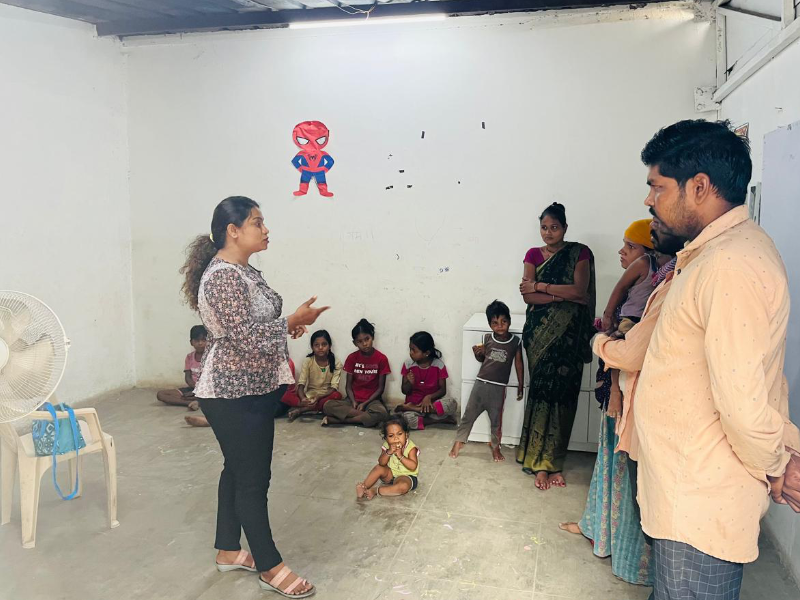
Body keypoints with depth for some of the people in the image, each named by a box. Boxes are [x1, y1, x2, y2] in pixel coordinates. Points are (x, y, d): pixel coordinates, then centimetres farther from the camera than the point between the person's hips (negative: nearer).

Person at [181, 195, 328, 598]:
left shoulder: (243, 271, 9)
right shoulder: (223, 277, -22)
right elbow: (245, 339, -27)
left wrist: (288, 324, 2)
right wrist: (292, 322, -17)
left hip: (253, 390, 10)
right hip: (234, 395, -10)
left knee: (238, 471, 19)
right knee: (252, 479, 2)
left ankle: (228, 550, 35)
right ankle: (269, 567, 18)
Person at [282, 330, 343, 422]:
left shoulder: (336, 364, -7)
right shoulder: (308, 361, -4)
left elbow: (334, 388, -13)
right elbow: (301, 384, -11)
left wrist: (318, 397, -31)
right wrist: (303, 399, -33)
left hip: (325, 396, 0)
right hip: (308, 396, 1)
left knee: (337, 395, -35)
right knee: (286, 396, -24)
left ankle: (301, 410, -27)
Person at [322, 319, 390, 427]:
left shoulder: (381, 359, -4)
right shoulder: (352, 358, 2)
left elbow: (381, 387, -2)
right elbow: (348, 385, 4)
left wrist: (365, 403, -13)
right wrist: (353, 402, -15)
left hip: (372, 400, -1)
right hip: (354, 399, 1)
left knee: (381, 413, -37)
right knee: (328, 406, -25)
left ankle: (336, 420, -25)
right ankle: (366, 416, -26)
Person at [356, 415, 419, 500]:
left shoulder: (411, 448, -18)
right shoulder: (387, 446, -8)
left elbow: (413, 466, -27)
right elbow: (381, 463, -15)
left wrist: (400, 456, -35)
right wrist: (388, 452, -33)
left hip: (406, 476, -4)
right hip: (390, 474, 4)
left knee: (403, 486, -35)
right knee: (379, 468, -22)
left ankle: (375, 491, -28)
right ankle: (363, 487, -18)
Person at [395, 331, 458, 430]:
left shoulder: (438, 365, -7)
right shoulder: (408, 364, -4)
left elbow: (443, 390, -3)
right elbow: (404, 391, 3)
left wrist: (429, 397, -21)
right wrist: (409, 383, -19)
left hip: (432, 402, 2)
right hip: (413, 402, -2)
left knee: (452, 403, -32)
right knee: (407, 418, -37)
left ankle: (411, 408, -21)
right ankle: (441, 419, -19)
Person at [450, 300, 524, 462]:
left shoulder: (516, 342, -6)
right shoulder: (487, 338, 0)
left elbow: (518, 364, 3)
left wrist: (521, 386, 5)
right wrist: (477, 354, -9)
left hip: (498, 388, -2)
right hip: (480, 383, 2)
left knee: (496, 420, 10)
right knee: (468, 415, 9)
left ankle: (495, 446, 30)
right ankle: (458, 442, 24)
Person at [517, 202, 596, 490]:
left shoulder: (580, 253, 5)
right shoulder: (533, 255, 9)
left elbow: (579, 290, -9)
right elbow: (527, 296, -2)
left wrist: (540, 286, -8)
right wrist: (562, 296, -11)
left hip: (569, 333, 0)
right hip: (540, 331, 0)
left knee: (562, 394, -1)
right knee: (542, 389, -6)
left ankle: (549, 462, 9)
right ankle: (543, 464, 1)